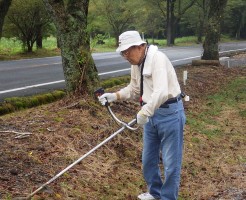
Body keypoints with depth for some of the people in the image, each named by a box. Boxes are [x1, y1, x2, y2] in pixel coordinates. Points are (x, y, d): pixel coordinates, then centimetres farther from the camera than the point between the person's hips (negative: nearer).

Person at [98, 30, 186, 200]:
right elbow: (134, 90, 19)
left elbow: (161, 92, -34)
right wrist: (114, 96, 6)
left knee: (171, 163, 0)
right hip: (151, 113, 9)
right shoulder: (136, 64, 7)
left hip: (169, 113, -9)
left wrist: (144, 112, -34)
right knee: (148, 159, 19)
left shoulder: (157, 58, -22)